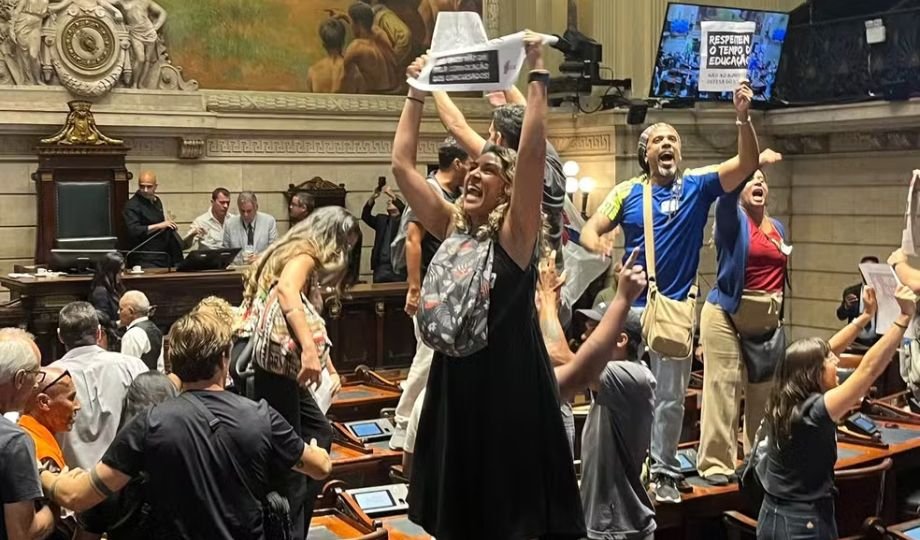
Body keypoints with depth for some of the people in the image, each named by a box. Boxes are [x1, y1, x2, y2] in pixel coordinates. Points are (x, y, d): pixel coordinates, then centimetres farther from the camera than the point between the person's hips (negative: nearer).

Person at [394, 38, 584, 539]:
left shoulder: (515, 233, -8)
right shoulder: (451, 227, 4)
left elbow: (533, 151, -20)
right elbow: (401, 164, 4)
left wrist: (536, 73, -20)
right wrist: (417, 91, 4)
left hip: (510, 381, -5)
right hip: (455, 377, 5)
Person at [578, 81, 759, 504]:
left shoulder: (697, 185, 0)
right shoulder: (628, 191, 1)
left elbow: (747, 163, -10)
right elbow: (591, 229, -3)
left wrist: (743, 117, -25)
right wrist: (595, 243, -27)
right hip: (632, 306, 0)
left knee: (670, 397, 7)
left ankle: (664, 470, 18)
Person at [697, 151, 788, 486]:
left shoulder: (778, 228, 14)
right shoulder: (732, 219, -2)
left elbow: (781, 273, 21)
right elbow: (726, 189, -23)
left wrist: (780, 313, 17)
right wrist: (756, 160, -29)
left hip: (768, 320, 6)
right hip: (727, 314, -6)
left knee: (764, 390, 12)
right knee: (723, 388, -8)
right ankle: (716, 462, -4)